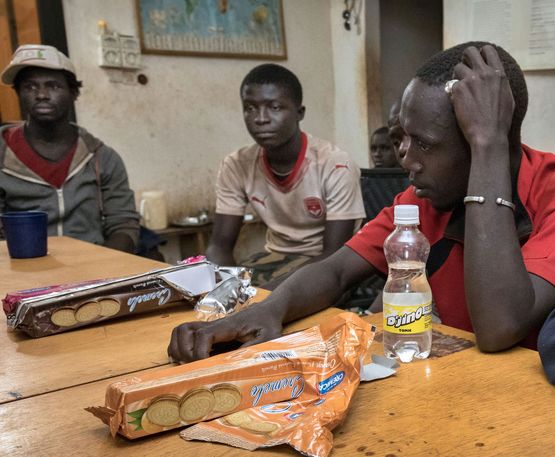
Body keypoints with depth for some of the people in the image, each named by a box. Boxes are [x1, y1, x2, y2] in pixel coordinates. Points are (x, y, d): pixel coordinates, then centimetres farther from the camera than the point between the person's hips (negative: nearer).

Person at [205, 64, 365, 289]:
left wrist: (269, 289, -33)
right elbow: (220, 244, -5)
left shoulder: (336, 166, -20)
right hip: (275, 258, 4)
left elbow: (335, 255, -20)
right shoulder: (235, 166, -8)